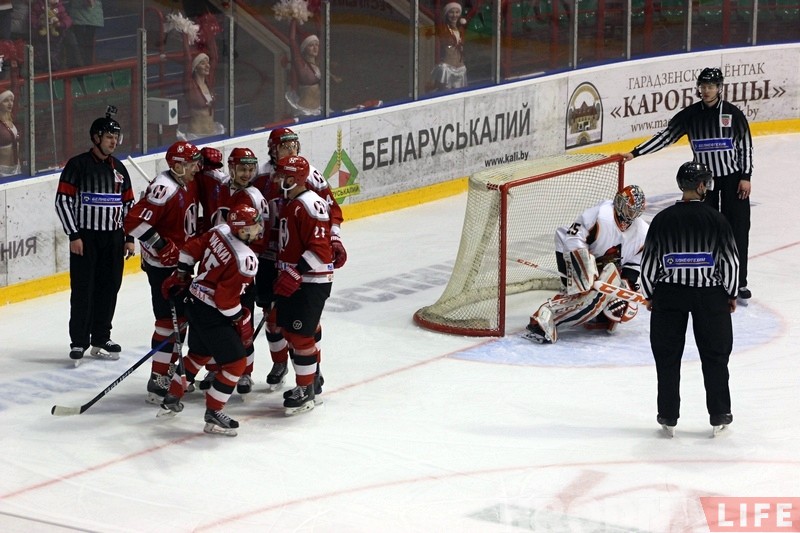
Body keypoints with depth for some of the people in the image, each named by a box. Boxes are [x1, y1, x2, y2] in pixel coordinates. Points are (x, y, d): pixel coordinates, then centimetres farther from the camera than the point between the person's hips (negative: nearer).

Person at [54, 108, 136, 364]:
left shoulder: (119, 168, 12)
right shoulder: (78, 165, -6)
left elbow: (128, 204, 16)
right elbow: (62, 200, -9)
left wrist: (129, 238, 10)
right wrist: (73, 235, -13)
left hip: (113, 238, 5)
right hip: (85, 237, -5)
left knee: (109, 289, 7)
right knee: (83, 290, -5)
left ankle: (100, 338, 18)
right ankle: (79, 342, 0)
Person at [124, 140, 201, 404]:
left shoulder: (189, 185, 6)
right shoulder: (164, 188, -24)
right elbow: (134, 221, -30)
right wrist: (161, 246, -27)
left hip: (181, 262, 10)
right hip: (162, 265, -10)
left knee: (182, 315, 19)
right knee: (168, 320, -10)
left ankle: (171, 367, 34)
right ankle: (158, 382, -6)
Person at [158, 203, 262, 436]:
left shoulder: (220, 231, -3)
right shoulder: (245, 259, -25)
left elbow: (191, 248, 9)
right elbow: (226, 300, -25)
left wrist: (181, 276, 22)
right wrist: (242, 321, -9)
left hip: (195, 303, 9)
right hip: (212, 314, -9)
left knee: (199, 354, 29)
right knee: (235, 362, -1)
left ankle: (171, 399, 40)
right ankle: (213, 415, 2)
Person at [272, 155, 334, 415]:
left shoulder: (310, 205, -19)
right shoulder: (289, 203, 13)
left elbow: (319, 248, -25)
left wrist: (294, 274, -28)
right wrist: (282, 276, 23)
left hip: (311, 281, -10)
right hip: (293, 279, 10)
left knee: (300, 334, -8)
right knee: (289, 330, 15)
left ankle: (306, 391, 0)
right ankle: (311, 380, 29)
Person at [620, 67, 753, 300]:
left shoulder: (733, 114, -6)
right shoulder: (690, 115, -1)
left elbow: (745, 144, -2)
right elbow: (665, 135, -2)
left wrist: (746, 177, -8)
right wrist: (635, 153, -9)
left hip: (732, 177, -2)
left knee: (737, 229, -2)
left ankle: (739, 282, 4)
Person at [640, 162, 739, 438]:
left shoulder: (662, 219, -4)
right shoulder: (716, 219, -8)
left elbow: (649, 262, -1)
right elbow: (730, 261, -4)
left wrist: (650, 295, 12)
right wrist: (731, 294, 10)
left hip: (669, 294, 1)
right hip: (710, 294, -1)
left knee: (667, 356, 10)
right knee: (715, 354, 11)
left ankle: (668, 417, 13)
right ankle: (719, 415, 16)